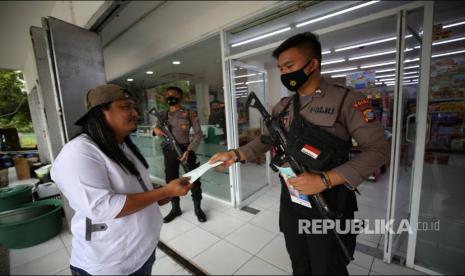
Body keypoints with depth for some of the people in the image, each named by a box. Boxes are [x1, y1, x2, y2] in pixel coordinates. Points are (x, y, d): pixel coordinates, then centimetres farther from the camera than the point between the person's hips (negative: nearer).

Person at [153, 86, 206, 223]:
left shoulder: (190, 113, -4)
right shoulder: (163, 114, 8)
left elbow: (198, 133, -7)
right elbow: (156, 128, 11)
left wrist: (189, 150, -18)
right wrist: (156, 130, -15)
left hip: (186, 149, -3)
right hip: (169, 151, 4)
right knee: (171, 180, 12)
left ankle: (197, 208, 24)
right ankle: (175, 208, 32)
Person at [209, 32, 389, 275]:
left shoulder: (346, 99, -12)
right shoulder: (283, 107, 5)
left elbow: (377, 149, -15)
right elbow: (265, 140, 8)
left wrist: (326, 180, -25)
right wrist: (236, 154, -7)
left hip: (328, 207, -4)